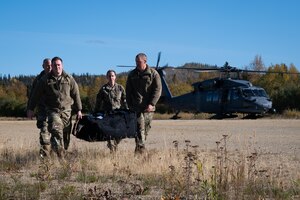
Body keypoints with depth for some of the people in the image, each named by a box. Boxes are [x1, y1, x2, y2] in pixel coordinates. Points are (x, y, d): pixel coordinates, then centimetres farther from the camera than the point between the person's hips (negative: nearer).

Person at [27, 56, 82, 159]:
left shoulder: (69, 79, 6)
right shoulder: (45, 80, 3)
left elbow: (76, 94, 10)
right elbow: (35, 95, 9)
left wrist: (79, 110, 9)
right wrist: (30, 109, 8)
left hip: (66, 110, 3)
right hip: (52, 110, -2)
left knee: (65, 133, 7)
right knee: (56, 130, -21)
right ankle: (60, 153, -25)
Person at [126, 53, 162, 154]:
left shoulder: (153, 74, 2)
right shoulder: (132, 75, 10)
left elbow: (158, 90, -3)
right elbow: (128, 91, 14)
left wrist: (151, 104, -13)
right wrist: (129, 105, 5)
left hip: (148, 107, 0)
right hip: (136, 106, 0)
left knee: (146, 128, 8)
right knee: (139, 127, -12)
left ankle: (139, 146, 23)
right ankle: (141, 148, -18)